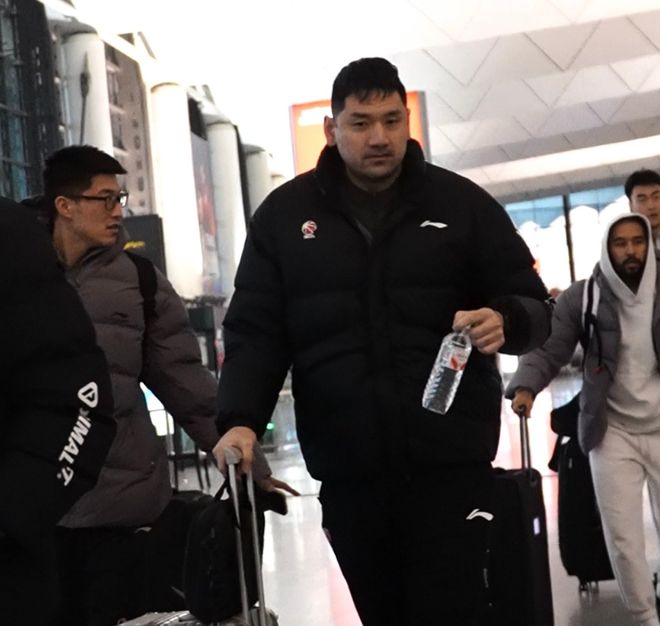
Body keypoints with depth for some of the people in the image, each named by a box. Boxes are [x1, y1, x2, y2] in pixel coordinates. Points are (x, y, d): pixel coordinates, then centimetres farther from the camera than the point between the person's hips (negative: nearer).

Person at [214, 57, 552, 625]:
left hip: (450, 462, -1)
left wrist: (505, 321, -18)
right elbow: (255, 331, 4)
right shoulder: (284, 215, 7)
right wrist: (241, 420, -12)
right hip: (347, 471, 2)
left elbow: (533, 305, 6)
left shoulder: (461, 202, 5)